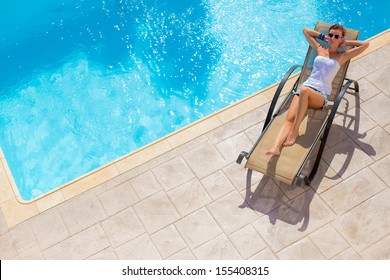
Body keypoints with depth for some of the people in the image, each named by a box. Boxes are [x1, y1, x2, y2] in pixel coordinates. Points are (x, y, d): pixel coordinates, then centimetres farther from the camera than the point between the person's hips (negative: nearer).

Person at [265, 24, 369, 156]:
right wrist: (323, 37, 25)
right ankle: (276, 147, -45)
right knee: (290, 117, -26)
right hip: (306, 86, 3)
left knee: (304, 90, -40)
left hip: (321, 94, -3)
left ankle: (294, 131, -33)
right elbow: (305, 30, 32)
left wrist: (346, 43, 14)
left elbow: (365, 44, 5)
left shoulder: (342, 56, 13)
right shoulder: (320, 49, 22)